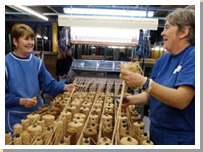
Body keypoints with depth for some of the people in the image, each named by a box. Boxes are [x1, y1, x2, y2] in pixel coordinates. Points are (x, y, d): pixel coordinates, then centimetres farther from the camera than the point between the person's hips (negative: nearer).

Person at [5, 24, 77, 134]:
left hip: (37, 113, 4)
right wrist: (21, 101, -18)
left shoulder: (37, 62, 1)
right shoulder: (7, 63, -10)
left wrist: (64, 87, -18)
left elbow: (49, 84, -2)